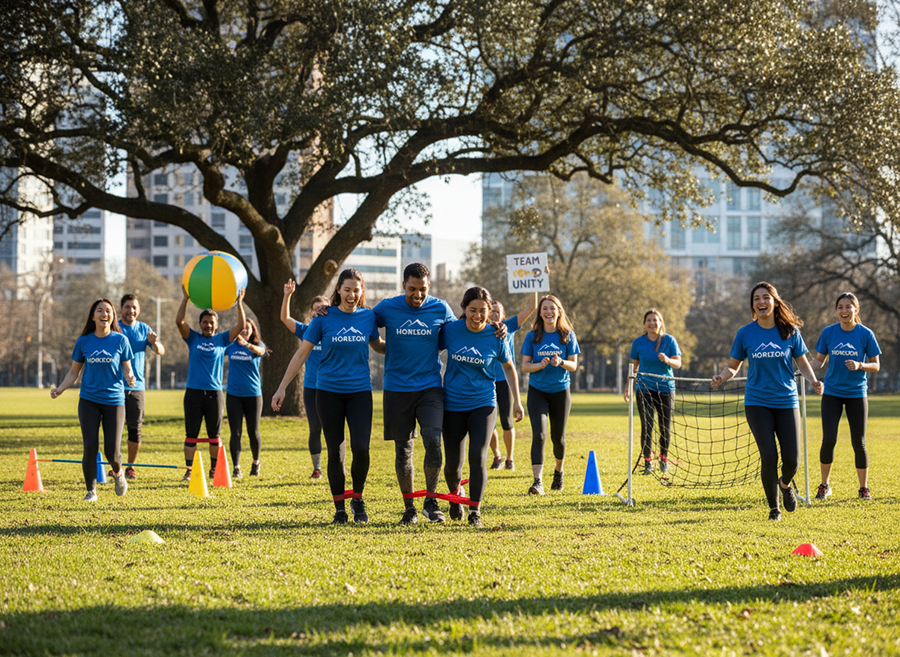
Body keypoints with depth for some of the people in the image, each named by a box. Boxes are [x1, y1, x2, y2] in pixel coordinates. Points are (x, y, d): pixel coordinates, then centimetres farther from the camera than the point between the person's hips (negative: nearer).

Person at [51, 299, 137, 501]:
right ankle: (91, 490, 6)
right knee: (90, 447, -11)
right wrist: (60, 389, -5)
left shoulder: (120, 340, 0)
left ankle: (118, 472, 32)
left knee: (112, 451, -4)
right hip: (89, 400, 1)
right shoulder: (83, 342, 3)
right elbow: (74, 371, 11)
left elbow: (127, 369, 5)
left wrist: (130, 378, -19)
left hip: (114, 401, -1)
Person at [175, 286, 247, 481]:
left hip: (214, 393, 1)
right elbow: (179, 321, -7)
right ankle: (189, 470, 1)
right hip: (193, 392, -1)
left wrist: (239, 302, -7)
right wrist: (186, 298, -11)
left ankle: (214, 469, 22)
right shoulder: (193, 338, 6)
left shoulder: (222, 339, 7)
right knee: (191, 434, -2)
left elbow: (241, 325, -1)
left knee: (214, 435, 10)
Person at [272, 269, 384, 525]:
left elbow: (378, 346, 22)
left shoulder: (368, 317, 4)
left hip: (360, 391, 1)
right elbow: (302, 353, 2)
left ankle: (358, 499, 9)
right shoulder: (324, 318, -2)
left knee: (360, 447, -14)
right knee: (335, 451, 2)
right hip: (329, 391, -1)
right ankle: (339, 508, 14)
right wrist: (281, 388, 0)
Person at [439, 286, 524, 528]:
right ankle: (455, 495, 36)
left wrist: (516, 400, 10)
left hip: (483, 403, -1)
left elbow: (508, 367, 10)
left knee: (478, 457, -14)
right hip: (453, 405, 1)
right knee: (453, 463, 4)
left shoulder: (495, 336, -5)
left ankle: (475, 512, -3)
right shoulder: (450, 330, -6)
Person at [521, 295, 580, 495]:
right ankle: (538, 481, -23)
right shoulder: (532, 336, -1)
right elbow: (524, 366, -2)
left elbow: (574, 365, -1)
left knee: (558, 437, 12)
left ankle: (559, 471, 40)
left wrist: (560, 362, -22)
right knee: (539, 435, -16)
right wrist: (540, 365, -22)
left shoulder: (568, 335, 0)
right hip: (537, 391, -1)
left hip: (560, 391, 1)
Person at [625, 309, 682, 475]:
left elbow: (678, 363, -2)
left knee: (665, 427, 3)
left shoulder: (669, 340, 1)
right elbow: (634, 366, 11)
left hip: (665, 388, 0)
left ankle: (664, 459, 21)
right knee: (647, 425, -8)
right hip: (644, 387, 0)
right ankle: (647, 461, 0)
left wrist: (668, 360, -23)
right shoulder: (638, 342, 3)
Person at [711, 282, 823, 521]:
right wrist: (721, 377, -13)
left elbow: (802, 363, 8)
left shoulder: (790, 331, 1)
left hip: (787, 402, 1)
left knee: (792, 460, -5)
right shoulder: (745, 333, 0)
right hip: (757, 402, -1)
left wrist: (814, 380, -11)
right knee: (769, 455, -14)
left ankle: (785, 484, 32)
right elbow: (734, 366, 8)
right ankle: (773, 506, 7)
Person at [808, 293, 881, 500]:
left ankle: (864, 487, 16)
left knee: (859, 443, 0)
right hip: (832, 393, 1)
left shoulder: (866, 334, -4)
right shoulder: (828, 333, 0)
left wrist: (859, 365, -19)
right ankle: (824, 485, 8)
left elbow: (875, 366, 0)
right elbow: (818, 360, 8)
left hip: (857, 394, -1)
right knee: (828, 440, -9)